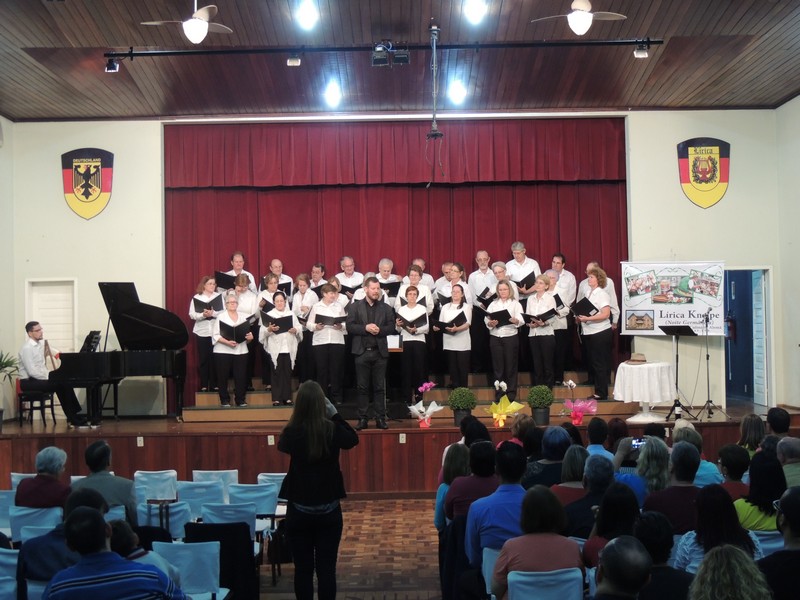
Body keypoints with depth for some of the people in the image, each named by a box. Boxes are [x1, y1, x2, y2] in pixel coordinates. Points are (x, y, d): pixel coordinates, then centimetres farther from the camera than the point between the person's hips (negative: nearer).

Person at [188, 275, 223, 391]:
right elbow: (192, 315, -2)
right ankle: (203, 385, 9)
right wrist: (203, 314, -19)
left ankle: (214, 384, 10)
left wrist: (213, 313, -19)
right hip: (202, 332, 0)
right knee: (203, 359, 2)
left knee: (214, 358, 2)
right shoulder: (196, 297, 6)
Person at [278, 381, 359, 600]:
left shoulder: (292, 432, -13)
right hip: (329, 509, 0)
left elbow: (281, 445, 12)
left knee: (303, 568, 10)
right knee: (326, 568, 6)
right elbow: (353, 439, 10)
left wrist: (295, 422, 8)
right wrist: (335, 414, 6)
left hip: (299, 509, 0)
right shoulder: (333, 430, -13)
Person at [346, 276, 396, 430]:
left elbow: (391, 327, 4)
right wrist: (365, 328, -15)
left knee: (379, 387, 4)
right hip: (362, 352, -1)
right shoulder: (355, 307, 5)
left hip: (380, 352, 1)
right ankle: (362, 419, 8)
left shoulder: (386, 308, 9)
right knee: (362, 387, 3)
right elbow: (350, 327, -3)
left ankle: (380, 418, 8)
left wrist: (380, 330, -13)